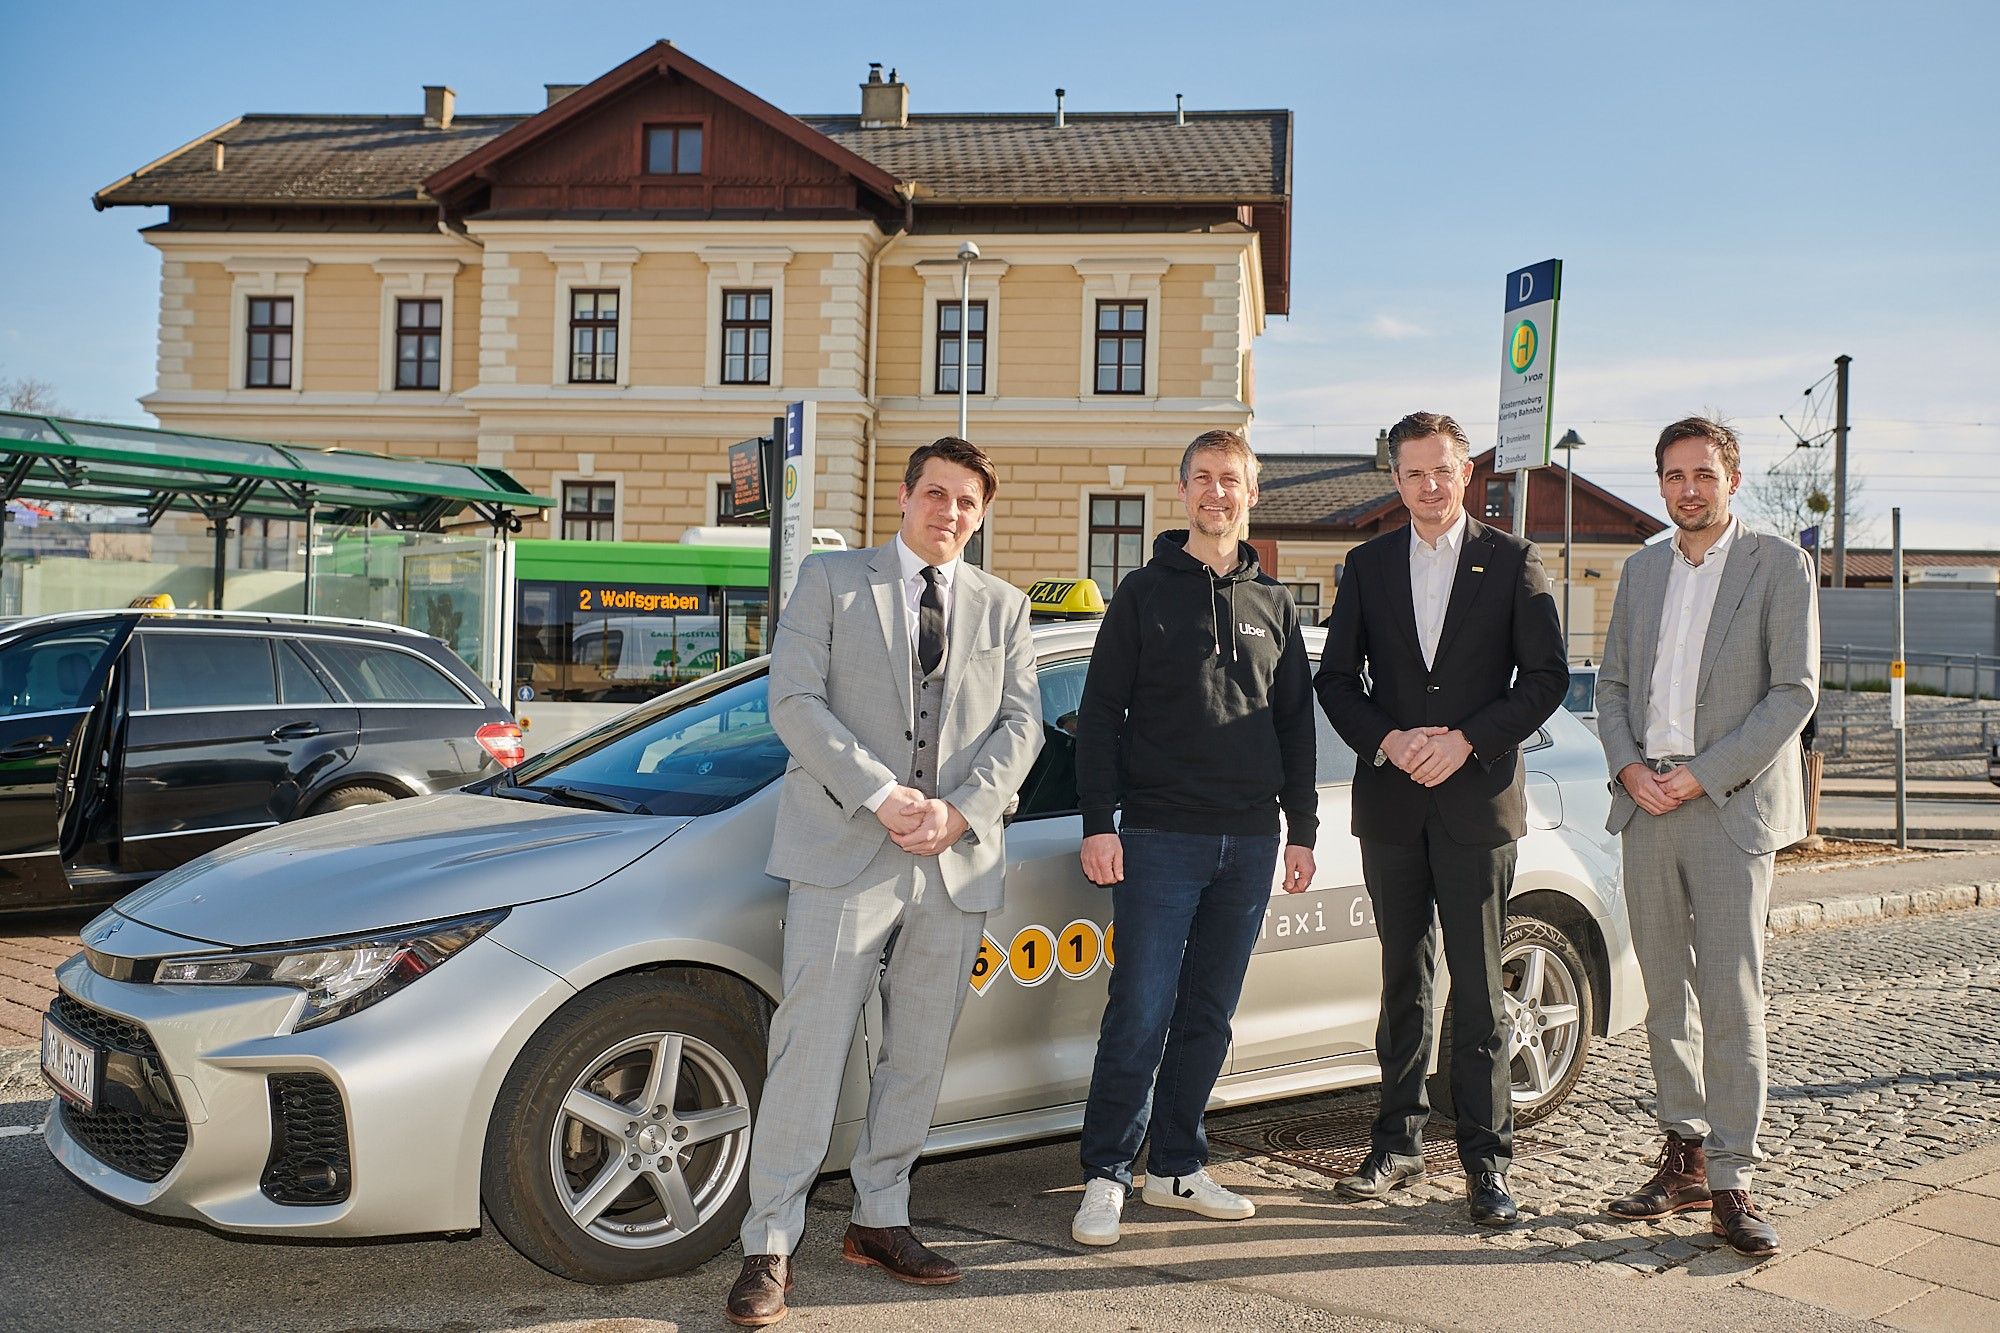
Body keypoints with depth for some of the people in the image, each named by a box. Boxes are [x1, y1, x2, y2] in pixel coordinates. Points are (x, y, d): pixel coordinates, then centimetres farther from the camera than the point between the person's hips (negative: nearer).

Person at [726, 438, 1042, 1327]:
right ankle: (770, 1246, 3)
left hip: (957, 860, 4)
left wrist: (960, 810, -9)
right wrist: (881, 795, -14)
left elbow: (1021, 722, 7)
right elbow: (794, 698, -4)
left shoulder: (1003, 608, 16)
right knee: (810, 1047, -6)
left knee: (918, 1058, 11)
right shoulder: (830, 579, 6)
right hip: (844, 850, -3)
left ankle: (879, 1219, 26)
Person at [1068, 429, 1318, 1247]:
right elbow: (1100, 715, 0)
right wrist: (1098, 823, -9)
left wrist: (1301, 829, 12)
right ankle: (1106, 1177, 5)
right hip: (1161, 836, -4)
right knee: (1141, 1013, -5)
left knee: (1207, 1017, 9)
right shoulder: (1144, 594, 4)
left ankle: (1178, 1170, 20)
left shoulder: (1274, 605, 14)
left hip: (1249, 842, 4)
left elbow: (1296, 726, 17)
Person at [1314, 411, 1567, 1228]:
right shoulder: (1368, 565, 10)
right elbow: (1335, 677, 8)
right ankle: (1398, 1144, 20)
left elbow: (1546, 677, -1)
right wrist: (1388, 741, -9)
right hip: (1391, 802, 3)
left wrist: (1464, 741, -12)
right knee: (1403, 979, 11)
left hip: (1477, 800, -2)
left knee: (1478, 986, -1)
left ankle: (1486, 1161, 8)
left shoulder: (1512, 563, 3)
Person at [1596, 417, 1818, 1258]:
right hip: (1647, 810, 5)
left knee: (1730, 999, -6)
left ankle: (1730, 1186, 0)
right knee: (1666, 994, 9)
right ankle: (1684, 1160, 20)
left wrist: (1703, 775, -13)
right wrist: (1628, 765, -2)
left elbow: (1795, 691, -7)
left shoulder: (1780, 566, 0)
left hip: (1732, 810, -5)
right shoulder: (1641, 570, 15)